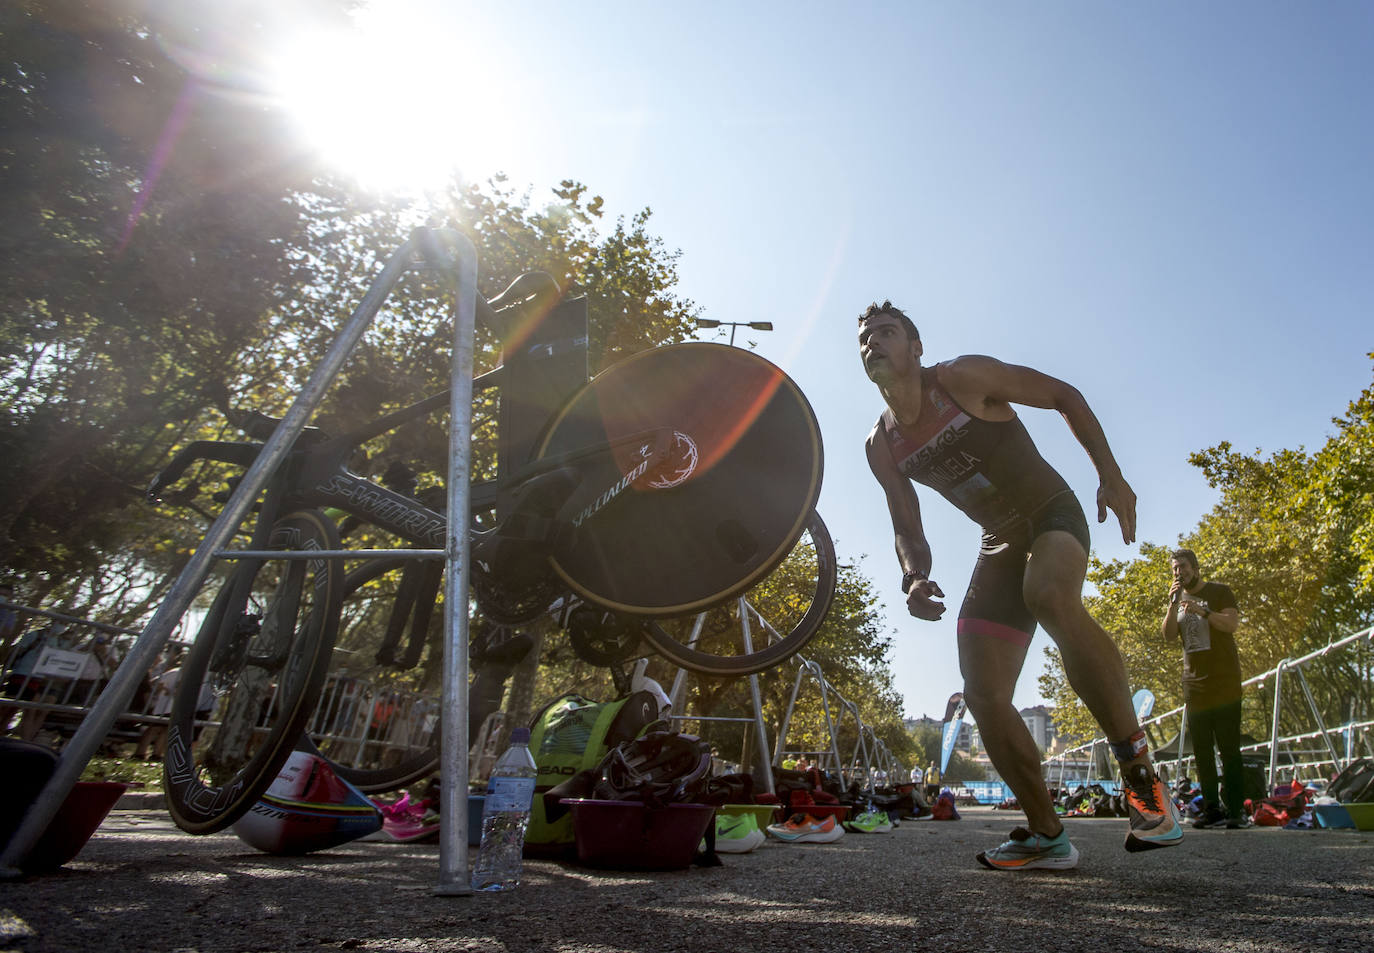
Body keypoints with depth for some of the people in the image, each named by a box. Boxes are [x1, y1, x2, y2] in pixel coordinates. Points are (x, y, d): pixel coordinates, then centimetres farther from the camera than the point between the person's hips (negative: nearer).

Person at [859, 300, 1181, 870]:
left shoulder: (964, 377, -13)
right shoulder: (882, 446, 0)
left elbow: (1063, 395, -4)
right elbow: (907, 528, 5)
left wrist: (1111, 475, -9)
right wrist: (914, 579, -16)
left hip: (1053, 513, -5)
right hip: (999, 542, 5)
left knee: (1051, 596, -41)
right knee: (983, 696, -7)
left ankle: (1139, 771, -26)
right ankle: (1047, 836, 10)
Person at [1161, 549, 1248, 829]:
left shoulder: (1219, 591, 5)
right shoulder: (1177, 600, 17)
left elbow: (1232, 624, -9)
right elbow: (1168, 636, 4)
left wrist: (1204, 612, -24)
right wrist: (1173, 604, -7)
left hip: (1223, 681, -4)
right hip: (1194, 684, 4)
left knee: (1229, 748, -7)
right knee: (1202, 751, 2)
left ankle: (1236, 810, -3)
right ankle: (1211, 809, 5)